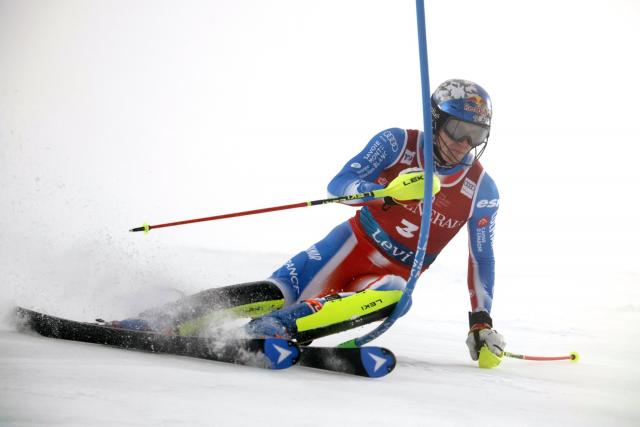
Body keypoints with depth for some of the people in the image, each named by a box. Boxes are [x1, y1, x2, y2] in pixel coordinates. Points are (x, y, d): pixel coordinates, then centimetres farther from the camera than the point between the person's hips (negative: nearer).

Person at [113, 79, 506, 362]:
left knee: (390, 297, -37)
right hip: (353, 245, -1)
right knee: (279, 293, -25)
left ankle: (279, 326, -45)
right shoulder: (397, 143, -10)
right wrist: (387, 191, -39)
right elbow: (339, 186, -20)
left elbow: (482, 258, 6)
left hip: (394, 276, 1)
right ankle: (163, 320, -22)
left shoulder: (482, 190, -5)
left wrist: (482, 323, 3)